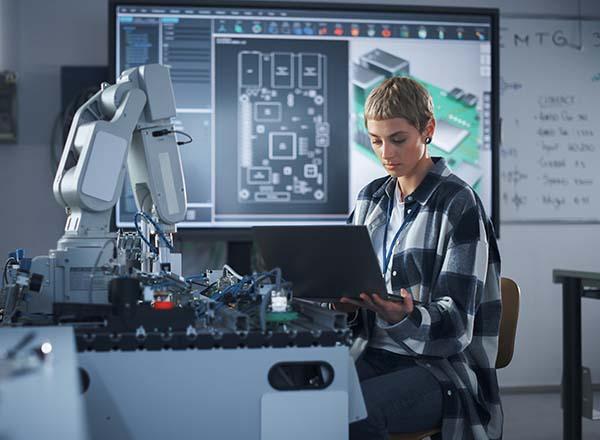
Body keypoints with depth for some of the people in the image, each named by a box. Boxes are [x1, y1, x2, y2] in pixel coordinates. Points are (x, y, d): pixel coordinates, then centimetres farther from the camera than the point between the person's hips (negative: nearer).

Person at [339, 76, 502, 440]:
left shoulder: (459, 204, -9)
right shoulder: (371, 198, 11)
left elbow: (456, 323, -13)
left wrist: (404, 317, -33)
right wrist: (345, 302, -10)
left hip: (443, 366, -5)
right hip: (375, 354, 5)